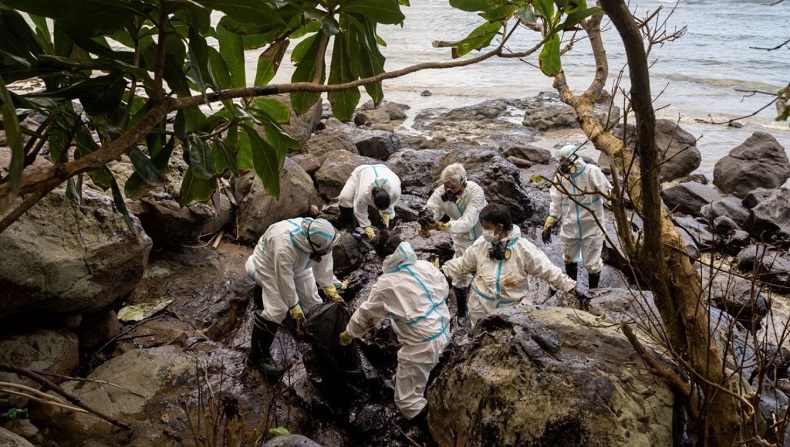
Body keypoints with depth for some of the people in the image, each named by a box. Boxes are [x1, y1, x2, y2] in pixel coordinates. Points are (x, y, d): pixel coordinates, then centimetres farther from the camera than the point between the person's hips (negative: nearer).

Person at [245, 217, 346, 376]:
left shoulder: (321, 237, -27)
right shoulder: (284, 247, -46)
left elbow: (323, 262, -9)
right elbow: (284, 280, -35)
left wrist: (330, 289, -11)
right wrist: (294, 307, -24)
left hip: (298, 266, 7)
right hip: (270, 266, -6)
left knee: (313, 302, 7)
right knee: (276, 309, -17)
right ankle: (257, 356, -1)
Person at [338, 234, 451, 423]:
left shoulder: (386, 284, -16)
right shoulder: (425, 265, -3)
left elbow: (365, 313, -3)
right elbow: (445, 290, 9)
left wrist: (348, 334, 15)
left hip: (422, 343, -8)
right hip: (443, 329, 8)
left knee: (407, 401, 4)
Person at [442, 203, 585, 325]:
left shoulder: (523, 248, -15)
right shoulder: (481, 244, -7)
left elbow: (548, 270, -13)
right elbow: (462, 264, 5)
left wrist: (572, 289, -16)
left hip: (511, 308, -2)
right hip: (481, 307, 2)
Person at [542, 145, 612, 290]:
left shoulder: (592, 172, -17)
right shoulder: (561, 175, -4)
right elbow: (556, 203, 3)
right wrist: (548, 225, 3)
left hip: (591, 227, -5)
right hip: (569, 227, 5)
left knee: (592, 263, 5)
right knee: (569, 260, 22)